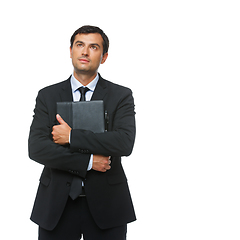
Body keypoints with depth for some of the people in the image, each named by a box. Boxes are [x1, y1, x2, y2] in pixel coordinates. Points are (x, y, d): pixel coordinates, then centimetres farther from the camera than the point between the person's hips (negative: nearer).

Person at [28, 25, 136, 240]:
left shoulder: (121, 96, 2)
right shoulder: (47, 96, 6)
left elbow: (125, 143, -14)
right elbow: (36, 148, -5)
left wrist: (72, 136, -14)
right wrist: (88, 162, -13)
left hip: (105, 205, -1)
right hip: (56, 205, 1)